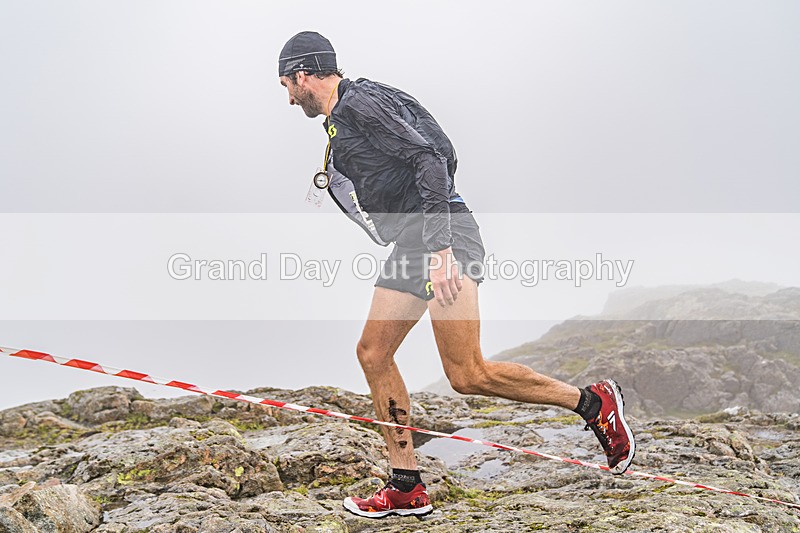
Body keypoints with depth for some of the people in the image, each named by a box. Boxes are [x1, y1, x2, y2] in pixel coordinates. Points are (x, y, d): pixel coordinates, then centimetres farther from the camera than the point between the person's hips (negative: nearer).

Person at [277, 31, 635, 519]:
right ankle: (407, 488, 11)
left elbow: (429, 159, -19)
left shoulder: (361, 103, -8)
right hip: (410, 249, 10)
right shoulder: (340, 122, 23)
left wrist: (439, 250, -26)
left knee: (468, 376, -16)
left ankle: (594, 402, -1)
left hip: (443, 240, -10)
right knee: (373, 354, 5)